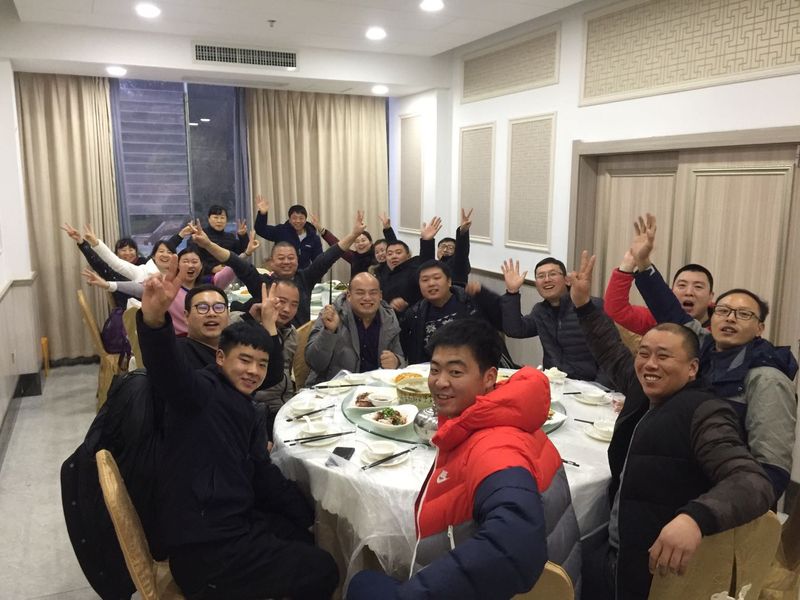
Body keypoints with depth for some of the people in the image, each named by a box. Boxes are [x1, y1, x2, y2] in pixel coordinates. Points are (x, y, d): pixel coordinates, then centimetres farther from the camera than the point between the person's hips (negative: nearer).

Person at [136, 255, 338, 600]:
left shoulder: (243, 408, 13)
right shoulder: (203, 392, -12)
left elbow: (263, 476, 16)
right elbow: (169, 373, -35)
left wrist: (311, 516, 16)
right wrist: (154, 319, -55)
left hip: (232, 524, 9)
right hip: (207, 548, -9)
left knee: (307, 536, 27)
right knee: (322, 572, 0)